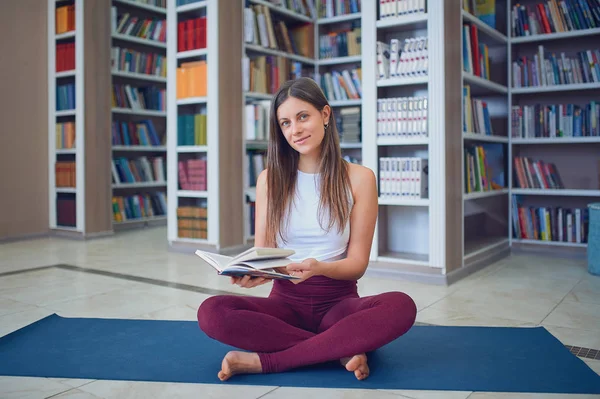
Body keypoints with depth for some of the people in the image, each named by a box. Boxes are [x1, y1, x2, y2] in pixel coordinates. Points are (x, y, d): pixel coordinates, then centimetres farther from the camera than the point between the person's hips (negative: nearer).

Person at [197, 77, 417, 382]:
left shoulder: (359, 178, -2)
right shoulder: (270, 179, 3)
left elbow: (358, 263, -3)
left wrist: (320, 268, -25)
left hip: (338, 301, -1)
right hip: (286, 299, 1)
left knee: (401, 306, -33)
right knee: (212, 312, -28)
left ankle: (264, 361, -24)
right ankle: (343, 349, -20)